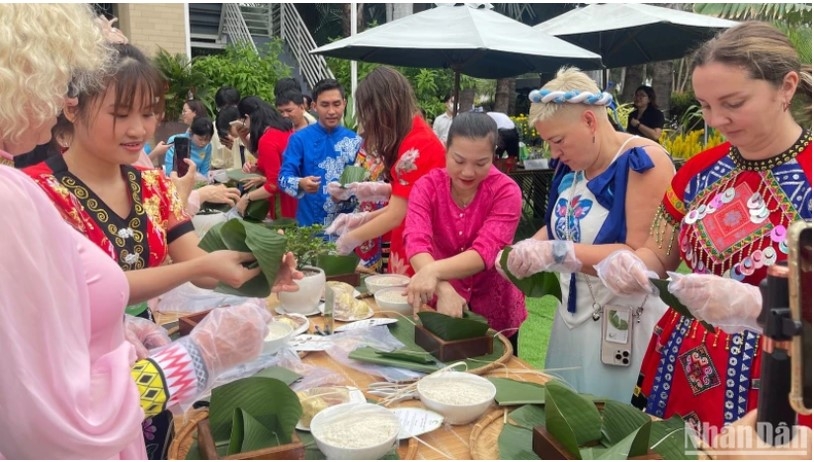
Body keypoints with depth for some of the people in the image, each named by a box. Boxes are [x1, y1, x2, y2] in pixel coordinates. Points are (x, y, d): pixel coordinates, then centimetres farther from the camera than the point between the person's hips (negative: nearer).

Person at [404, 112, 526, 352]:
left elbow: (486, 252, -31)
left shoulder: (506, 191, -18)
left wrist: (434, 271, -48)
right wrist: (444, 289, -47)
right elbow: (416, 242, -29)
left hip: (495, 309, -1)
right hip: (441, 304, 2)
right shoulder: (427, 185, -14)